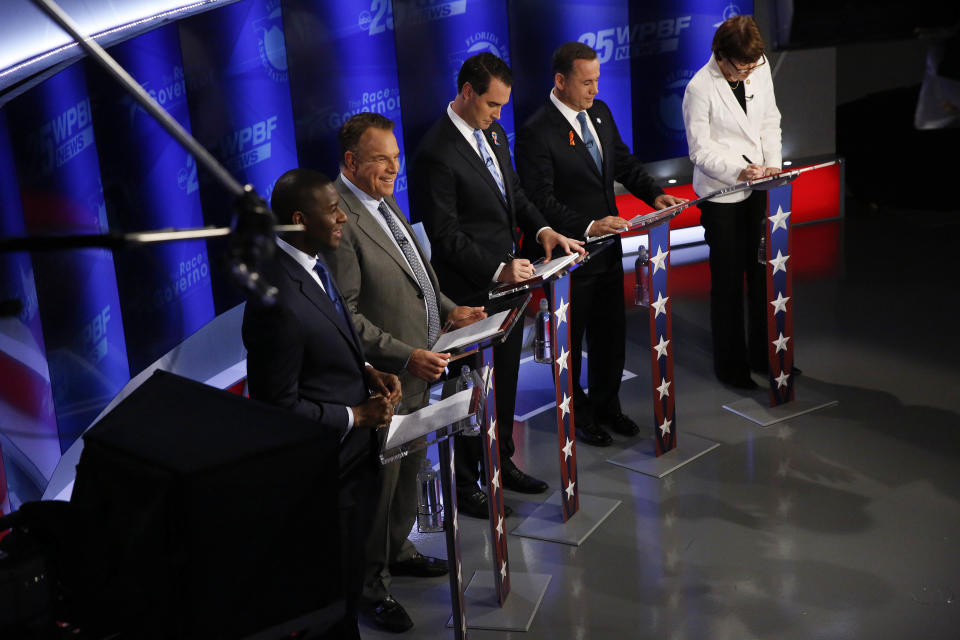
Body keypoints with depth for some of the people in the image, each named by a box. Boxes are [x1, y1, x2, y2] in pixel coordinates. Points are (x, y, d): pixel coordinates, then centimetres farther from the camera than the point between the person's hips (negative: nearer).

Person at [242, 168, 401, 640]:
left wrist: (368, 373, 0)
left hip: (354, 454, 9)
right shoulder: (279, 303, -30)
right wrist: (356, 416, -16)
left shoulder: (310, 264, -1)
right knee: (333, 586, 12)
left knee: (349, 577, 25)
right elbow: (279, 406, -23)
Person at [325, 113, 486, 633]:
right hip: (383, 382, -10)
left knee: (408, 468, 25)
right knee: (379, 480, 5)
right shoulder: (340, 222, -24)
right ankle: (370, 585, 23)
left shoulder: (383, 203, 8)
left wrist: (447, 309, 8)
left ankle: (397, 551, 46)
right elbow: (344, 316, -26)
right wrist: (404, 356, -28)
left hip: (415, 374, 10)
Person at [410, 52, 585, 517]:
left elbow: (514, 194, 17)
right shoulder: (436, 154, -21)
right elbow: (445, 235, -21)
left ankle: (501, 462, 38)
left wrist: (542, 230, -1)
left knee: (505, 378, 20)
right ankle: (465, 484, 22)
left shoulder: (493, 133, 7)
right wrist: (497, 269, -25)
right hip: (469, 293, -8)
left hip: (506, 278, 8)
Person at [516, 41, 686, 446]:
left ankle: (606, 407, 37)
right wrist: (588, 227, -30)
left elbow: (623, 162, 15)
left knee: (610, 333, 18)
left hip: (607, 246, 7)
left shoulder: (600, 113, 5)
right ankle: (577, 416, 29)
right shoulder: (537, 132, -20)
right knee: (570, 341, 11)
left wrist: (654, 194, -1)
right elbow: (542, 202, -22)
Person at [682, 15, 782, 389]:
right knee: (728, 282, 4)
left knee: (763, 274, 13)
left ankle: (762, 355, 30)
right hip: (720, 195, -5)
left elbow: (770, 122, 10)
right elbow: (701, 150, -13)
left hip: (758, 189, 5)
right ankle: (730, 365, 19)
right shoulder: (700, 88, -17)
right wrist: (738, 171, -26)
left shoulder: (760, 68, -1)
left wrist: (773, 164, -4)